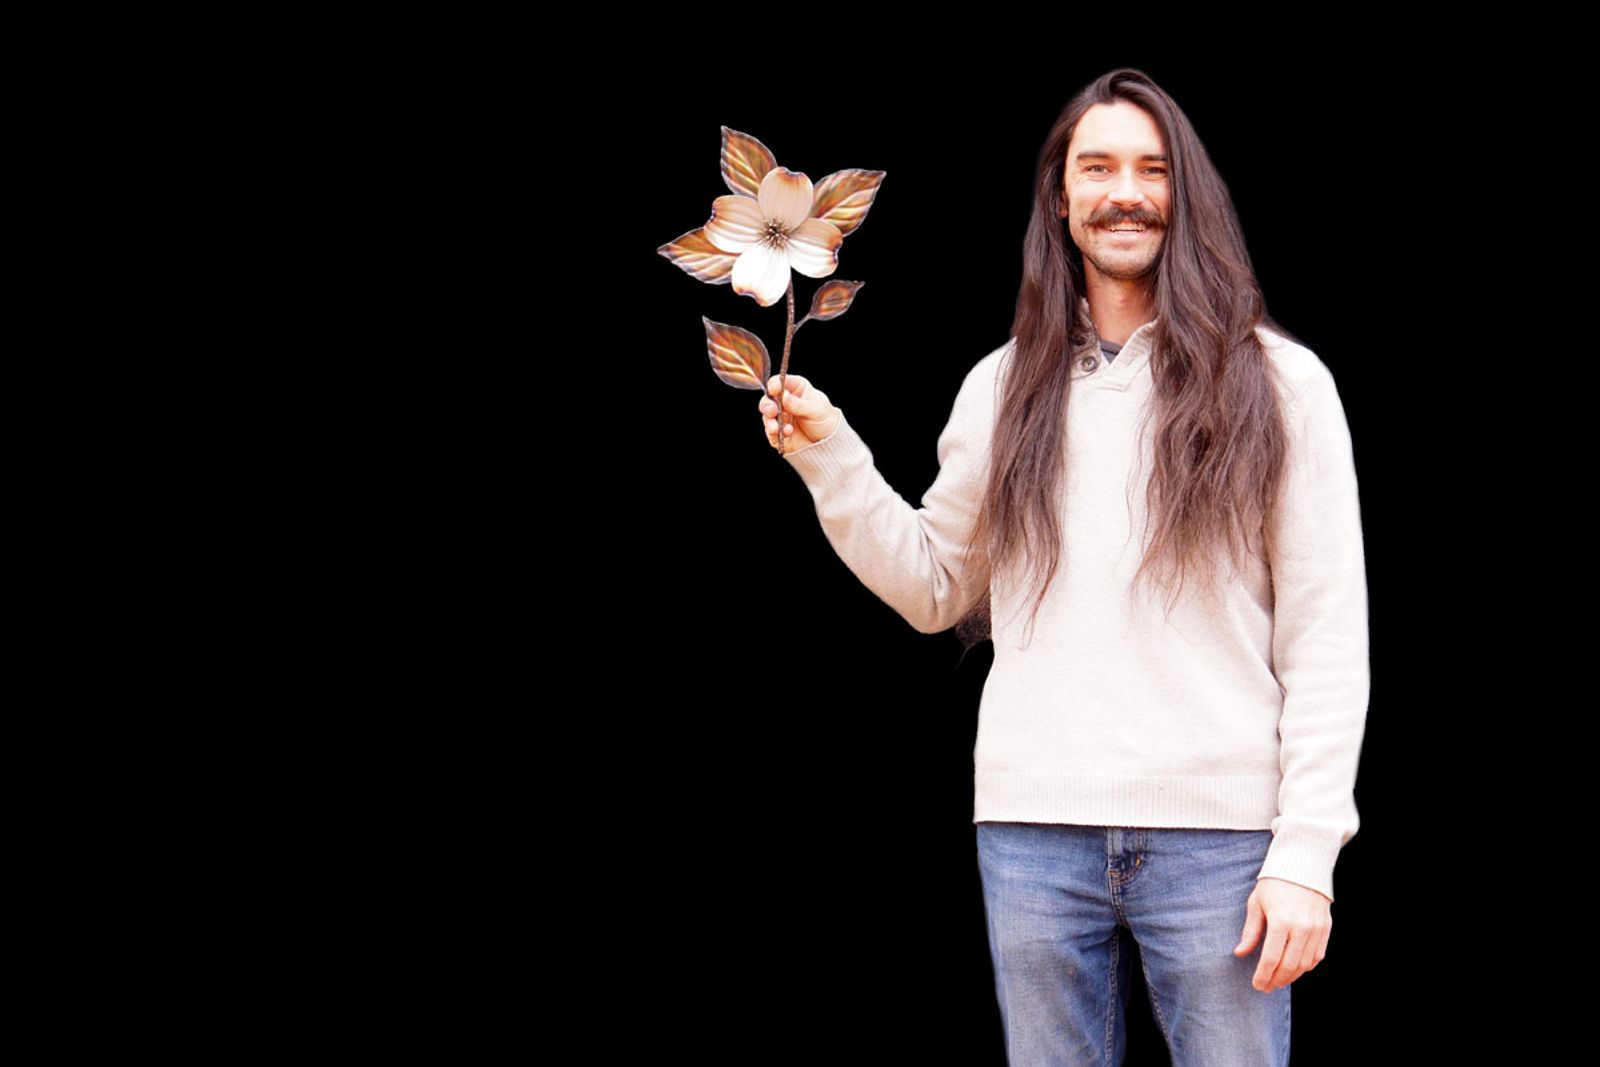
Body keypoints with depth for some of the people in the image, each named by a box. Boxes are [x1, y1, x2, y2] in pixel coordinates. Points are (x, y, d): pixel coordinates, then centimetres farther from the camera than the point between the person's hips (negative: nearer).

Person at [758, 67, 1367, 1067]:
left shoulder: (1279, 383, 1)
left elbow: (1328, 637, -2)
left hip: (1217, 833, -3)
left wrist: (1306, 851, -9)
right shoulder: (1004, 387, 11)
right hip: (1035, 832, 3)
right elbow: (936, 589, 16)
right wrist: (831, 458, 5)